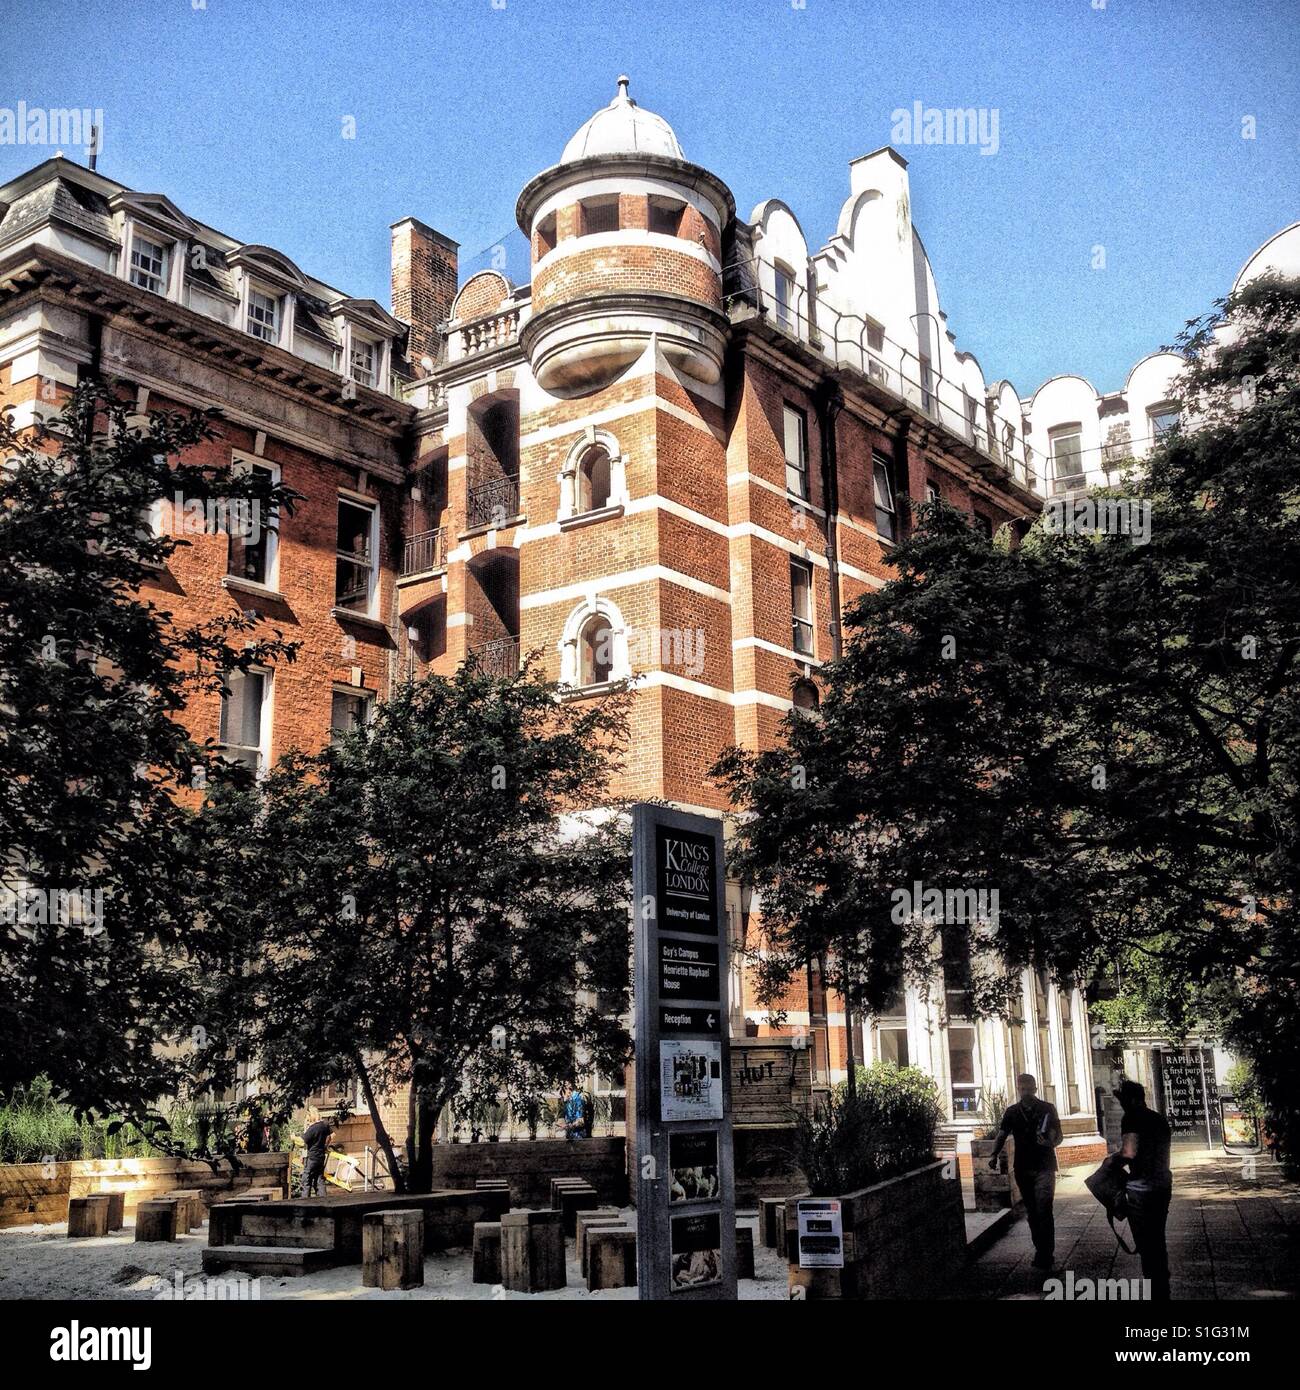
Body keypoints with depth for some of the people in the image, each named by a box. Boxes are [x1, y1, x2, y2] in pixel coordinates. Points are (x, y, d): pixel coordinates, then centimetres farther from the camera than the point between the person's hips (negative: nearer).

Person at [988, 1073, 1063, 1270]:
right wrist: (995, 1155, -17)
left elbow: (1058, 1135, 0)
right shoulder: (1012, 1112, 7)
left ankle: (1045, 1255, -11)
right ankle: (1042, 1251, 22)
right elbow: (1002, 1135, 1)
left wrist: (1051, 1142, -23)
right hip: (1022, 1168, 4)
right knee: (1032, 1212, 11)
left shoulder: (1047, 1109, 0)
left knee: (1043, 1210, -13)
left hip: (1044, 1167, -4)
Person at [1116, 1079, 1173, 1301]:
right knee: (1158, 1242, 19)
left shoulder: (1132, 1119, -14)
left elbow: (1128, 1154, -25)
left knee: (1146, 1246, 1)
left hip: (1142, 1189, -8)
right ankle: (1163, 1292, 27)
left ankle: (1157, 1294, 4)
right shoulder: (1160, 1119, 12)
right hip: (1163, 1184, 8)